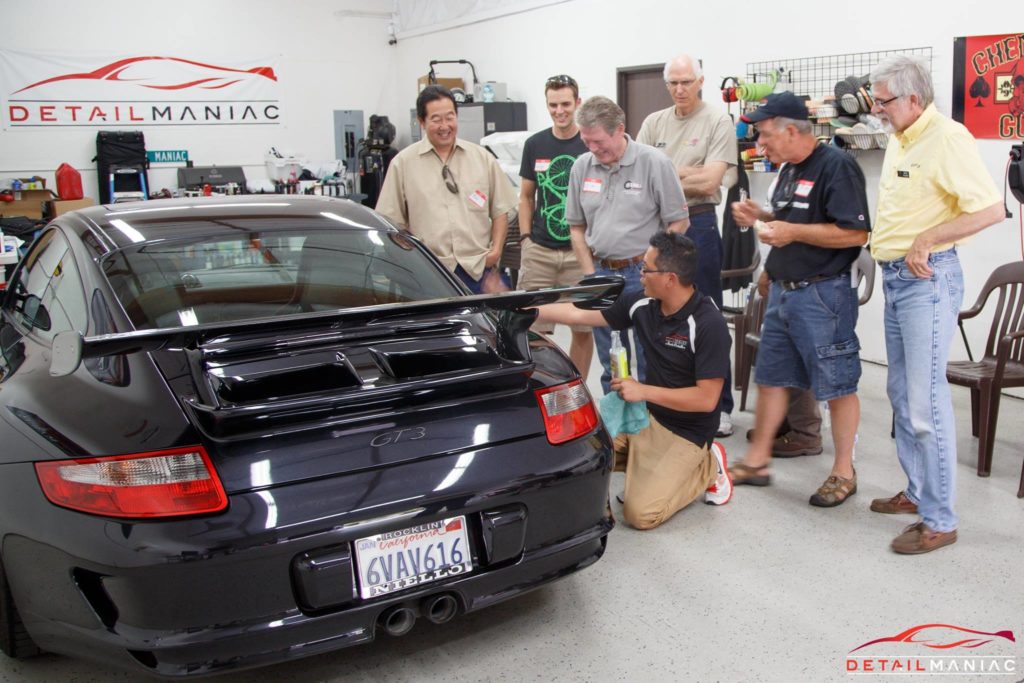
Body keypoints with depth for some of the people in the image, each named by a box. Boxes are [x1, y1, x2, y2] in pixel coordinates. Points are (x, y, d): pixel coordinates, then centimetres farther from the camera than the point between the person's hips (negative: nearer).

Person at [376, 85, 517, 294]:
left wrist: (496, 249, -1)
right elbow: (393, 222, 3)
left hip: (478, 269, 2)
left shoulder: (483, 158, 10)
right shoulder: (403, 163, 4)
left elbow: (500, 209, 13)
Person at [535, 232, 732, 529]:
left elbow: (706, 399, -23)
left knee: (640, 514, -18)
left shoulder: (708, 324, -24)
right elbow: (579, 314, 3)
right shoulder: (640, 304, -6)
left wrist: (643, 391, -21)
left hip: (686, 432, -6)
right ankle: (648, 461, 13)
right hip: (645, 414, 7)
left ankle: (707, 467, 5)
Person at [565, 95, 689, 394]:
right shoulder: (582, 166, 5)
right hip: (601, 272, 5)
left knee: (649, 364, 0)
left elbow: (679, 223, -5)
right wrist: (591, 275, 4)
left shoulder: (654, 162, -8)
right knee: (610, 367, 14)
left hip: (643, 274, -5)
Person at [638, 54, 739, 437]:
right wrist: (687, 174, -9)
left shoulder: (718, 123, -3)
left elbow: (709, 182, -13)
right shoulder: (654, 123, 11)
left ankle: (720, 405, 9)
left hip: (698, 224, -4)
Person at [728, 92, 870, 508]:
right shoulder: (789, 170, 13)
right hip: (782, 291, 9)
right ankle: (757, 462, 26)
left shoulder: (836, 166, -15)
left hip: (822, 295, -9)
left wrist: (792, 231, -22)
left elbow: (855, 233, -21)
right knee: (769, 378, 14)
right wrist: (762, 216, 6)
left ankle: (844, 473, 16)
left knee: (837, 386, 3)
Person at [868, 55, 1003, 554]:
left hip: (928, 280, -10)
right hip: (894, 277, 10)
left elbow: (990, 209, -22)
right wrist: (884, 242, 8)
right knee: (902, 395, 16)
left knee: (925, 401, -8)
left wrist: (925, 241, -19)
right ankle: (917, 491, 30)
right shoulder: (899, 139, 13)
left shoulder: (947, 139, -15)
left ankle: (939, 520, 2)